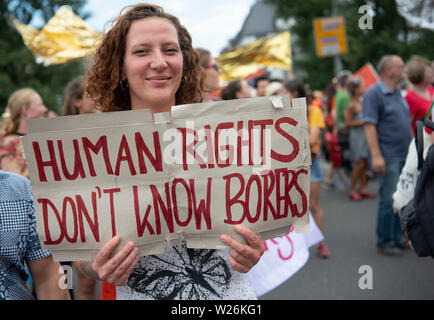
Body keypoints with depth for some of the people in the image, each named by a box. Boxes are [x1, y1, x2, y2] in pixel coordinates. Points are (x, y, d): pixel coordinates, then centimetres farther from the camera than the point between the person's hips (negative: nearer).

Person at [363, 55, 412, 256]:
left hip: (404, 156, 8)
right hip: (388, 157, -8)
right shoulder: (373, 94, -11)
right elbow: (369, 126, -18)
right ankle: (384, 242, 9)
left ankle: (397, 238, 25)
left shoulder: (398, 93, 15)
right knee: (389, 200, -4)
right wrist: (376, 156, -24)